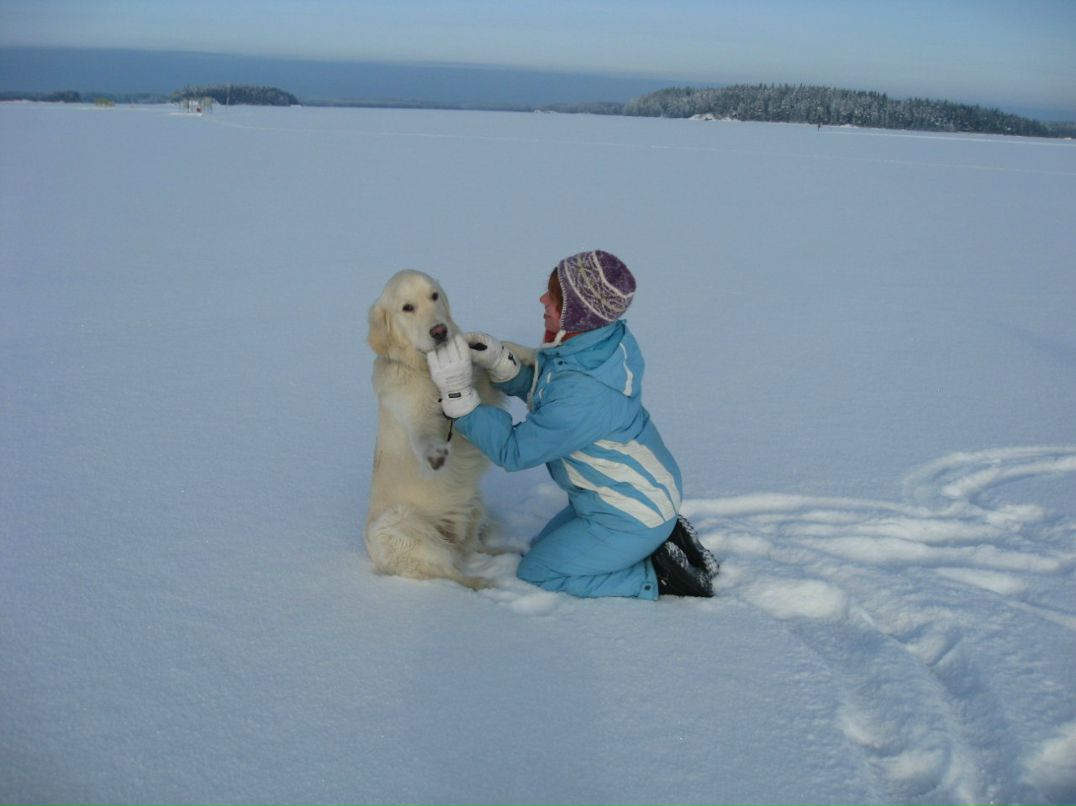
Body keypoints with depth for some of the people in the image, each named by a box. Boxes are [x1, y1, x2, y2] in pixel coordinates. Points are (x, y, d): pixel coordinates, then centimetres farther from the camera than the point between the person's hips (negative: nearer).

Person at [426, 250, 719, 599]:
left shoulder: (583, 395, -36)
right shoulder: (607, 337, -10)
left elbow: (513, 451, -23)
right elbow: (541, 392, 4)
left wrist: (457, 390, -27)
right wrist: (498, 361, -13)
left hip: (632, 517, -9)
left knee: (534, 576, 5)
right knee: (544, 551, 24)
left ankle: (658, 578, 3)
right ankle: (663, 539, 17)